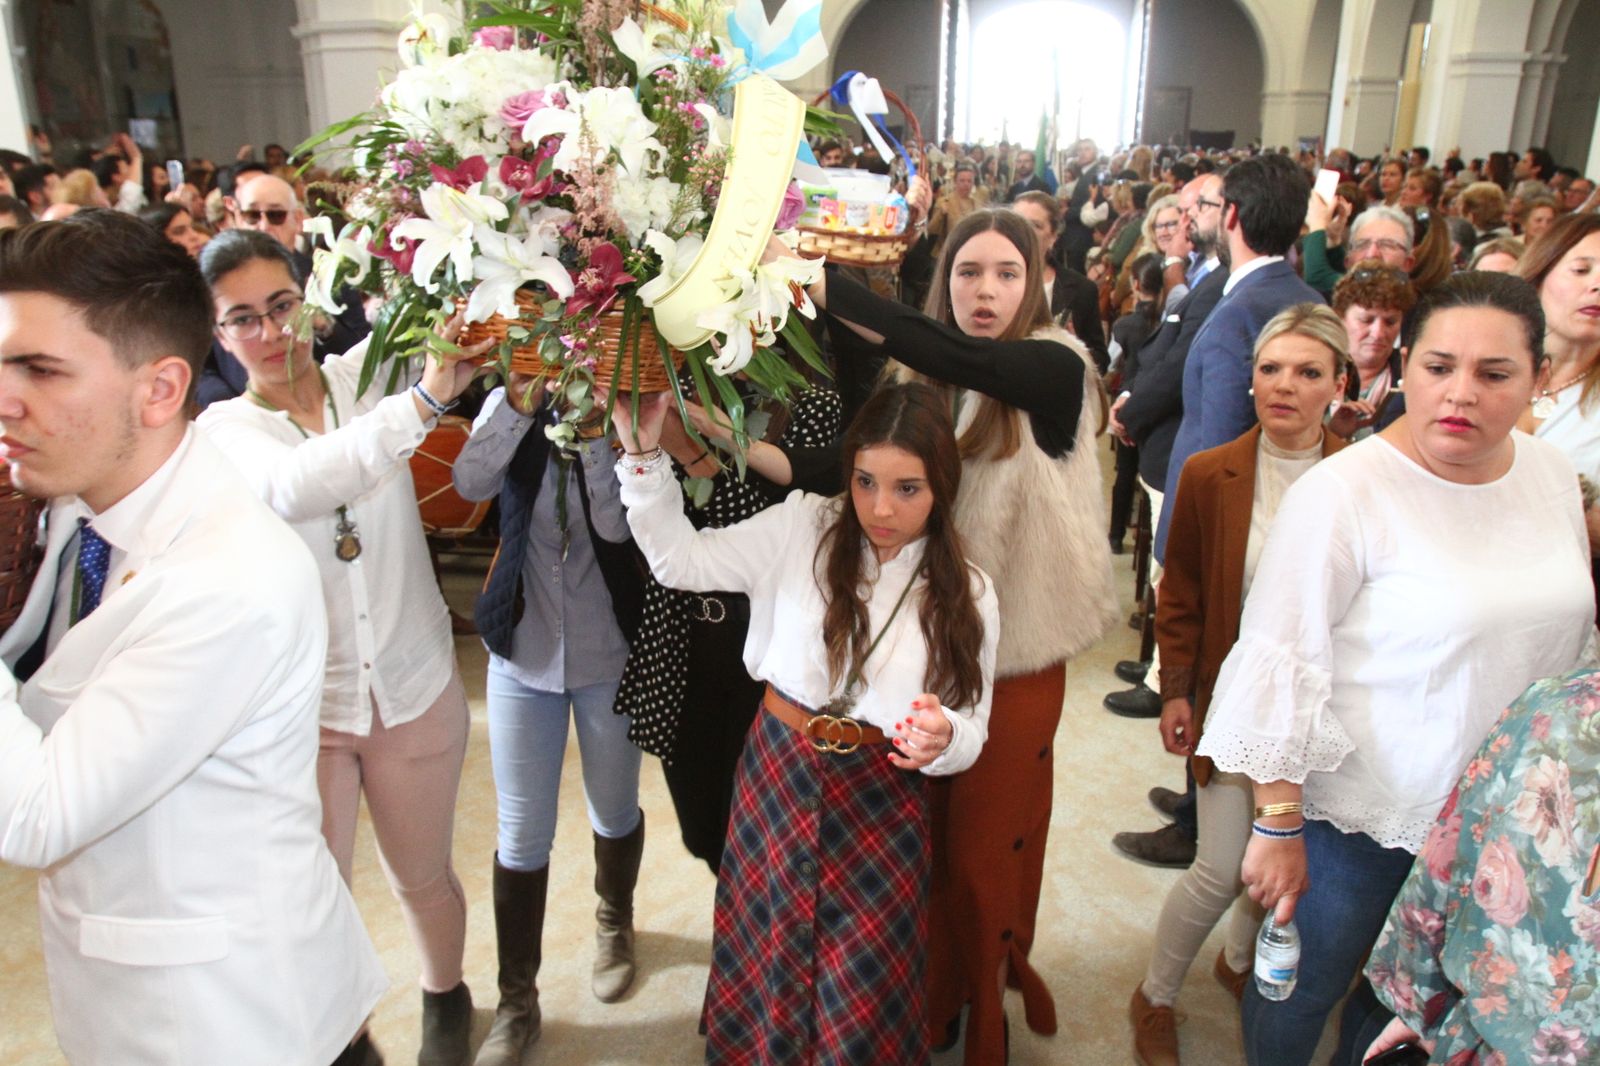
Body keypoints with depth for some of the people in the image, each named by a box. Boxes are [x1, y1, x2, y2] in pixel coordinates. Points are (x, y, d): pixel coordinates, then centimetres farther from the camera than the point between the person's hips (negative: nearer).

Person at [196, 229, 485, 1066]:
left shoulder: (370, 375, -1)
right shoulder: (225, 430, -7)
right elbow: (290, 489, -30)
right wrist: (424, 402, -44)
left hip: (414, 684, 1)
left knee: (422, 878, 17)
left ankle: (445, 996, 46)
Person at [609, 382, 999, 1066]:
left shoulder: (967, 596, -4)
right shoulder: (802, 528, -6)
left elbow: (971, 732, -1)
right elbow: (681, 560, -7)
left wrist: (942, 736, -25)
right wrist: (643, 453, -19)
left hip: (881, 800, 0)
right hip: (777, 773, 1)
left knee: (864, 1003, 10)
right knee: (765, 965, 15)